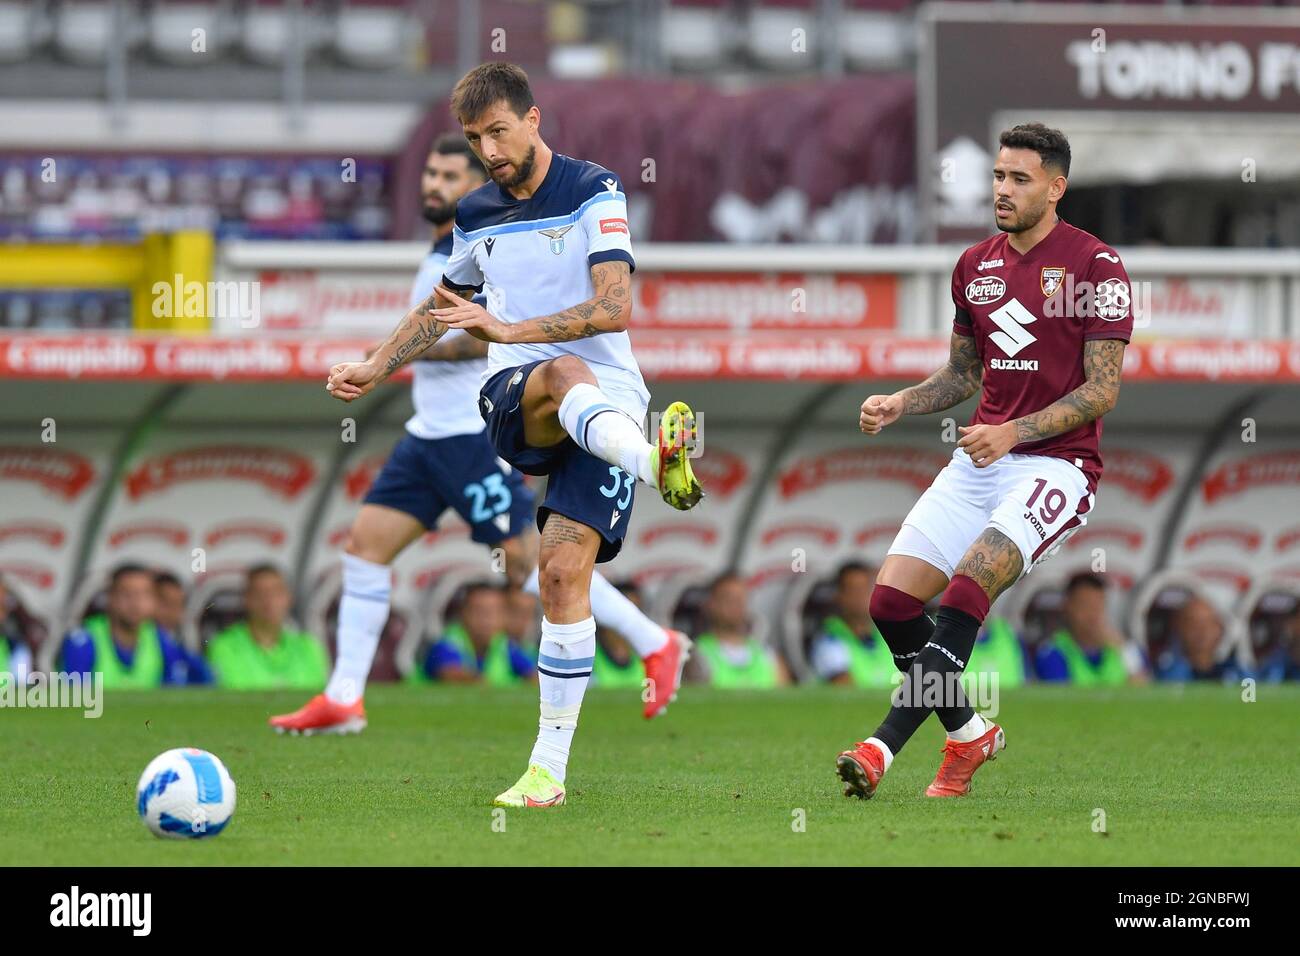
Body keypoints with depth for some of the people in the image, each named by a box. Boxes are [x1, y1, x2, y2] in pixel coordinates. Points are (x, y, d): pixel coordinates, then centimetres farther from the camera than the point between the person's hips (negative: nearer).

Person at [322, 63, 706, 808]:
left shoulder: (594, 194, -2)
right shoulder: (477, 216, 15)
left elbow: (615, 308, -13)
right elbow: (440, 308, 34)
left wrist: (509, 329, -20)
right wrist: (375, 370, 24)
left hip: (603, 407, -3)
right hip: (514, 400, 3)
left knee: (566, 566, -17)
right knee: (565, 374, -36)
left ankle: (548, 770, -12)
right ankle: (658, 466, -69)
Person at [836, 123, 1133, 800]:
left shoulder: (1095, 266, -6)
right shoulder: (975, 265, 13)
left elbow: (1102, 389, -9)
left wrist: (1013, 433, -20)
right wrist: (899, 404, 5)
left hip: (1056, 463, -7)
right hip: (979, 461, 7)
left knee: (965, 592, -26)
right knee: (892, 599, -6)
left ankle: (883, 748, -30)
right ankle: (968, 736, 14)